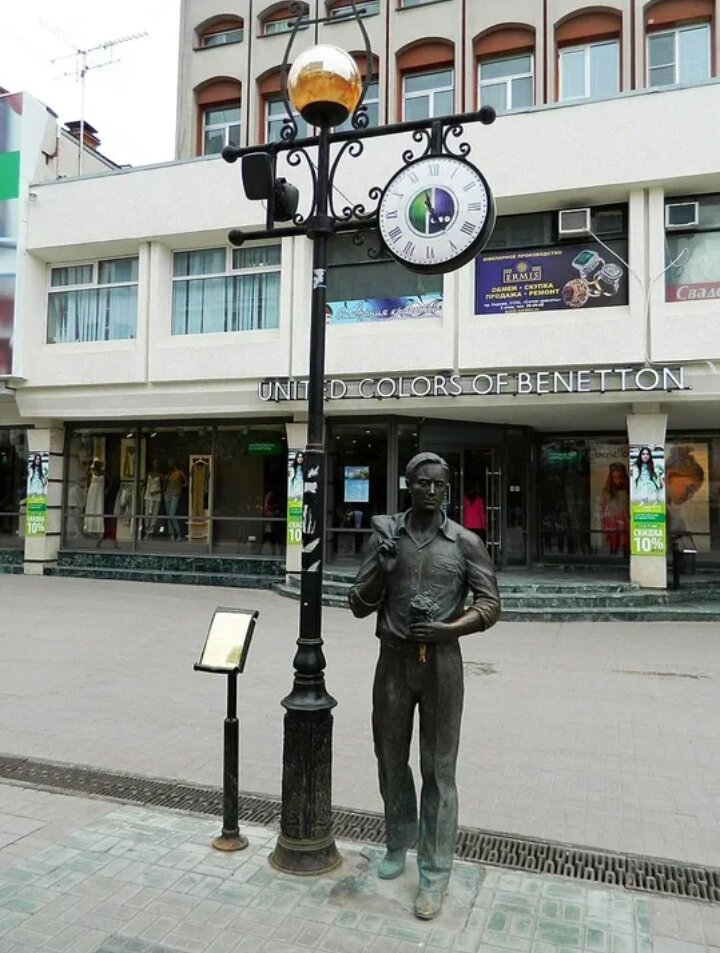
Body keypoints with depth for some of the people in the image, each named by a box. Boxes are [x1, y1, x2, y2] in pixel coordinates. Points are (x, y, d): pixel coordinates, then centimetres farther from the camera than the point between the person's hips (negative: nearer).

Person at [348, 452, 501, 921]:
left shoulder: (466, 542, -2)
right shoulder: (385, 535, 1)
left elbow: (490, 606, -1)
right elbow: (360, 606, 1)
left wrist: (446, 629, -17)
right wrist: (381, 567, -17)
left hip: (441, 662, -2)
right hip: (393, 660, 2)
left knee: (439, 769, 5)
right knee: (391, 761, 16)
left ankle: (435, 874, 18)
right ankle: (399, 843, 40)